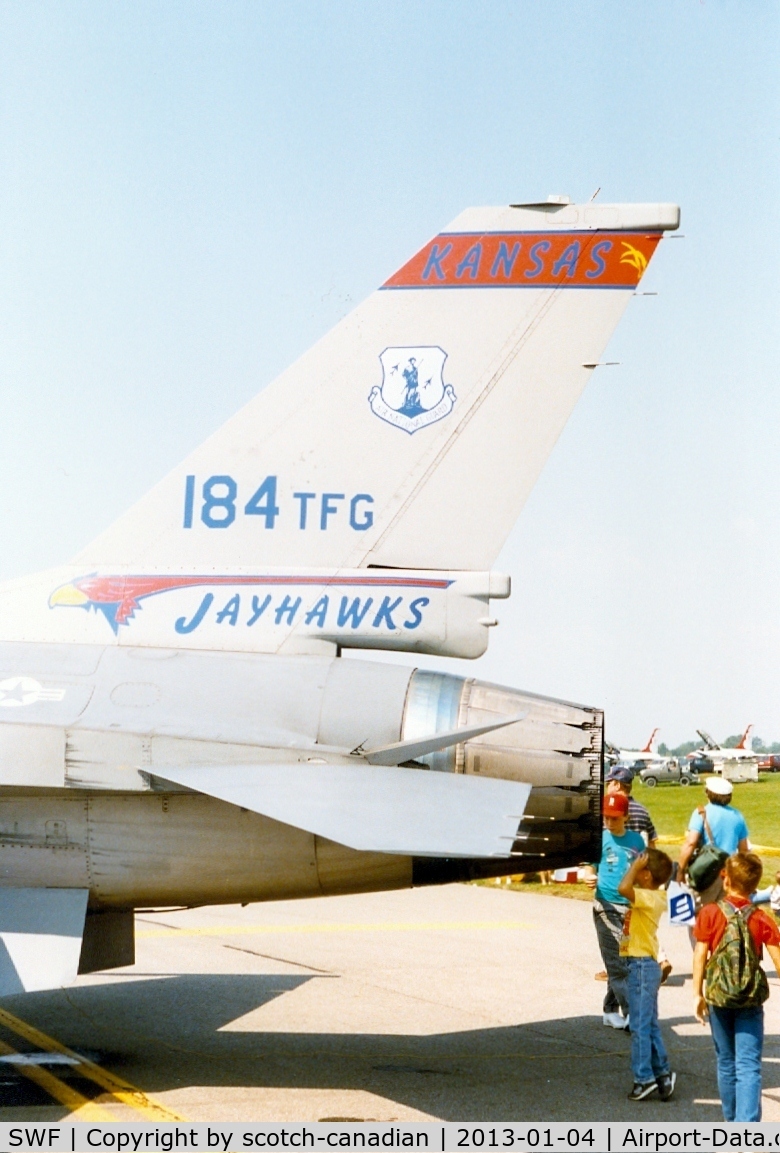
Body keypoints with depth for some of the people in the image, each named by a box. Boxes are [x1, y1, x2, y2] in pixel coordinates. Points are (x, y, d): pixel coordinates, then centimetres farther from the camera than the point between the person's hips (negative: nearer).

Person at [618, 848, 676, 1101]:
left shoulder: (649, 898, -20)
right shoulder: (652, 895, 8)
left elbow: (623, 888, -38)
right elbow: (628, 889, 28)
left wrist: (635, 865, -23)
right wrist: (638, 865, 15)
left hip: (642, 965, -10)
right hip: (643, 965, 10)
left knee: (640, 1025, -4)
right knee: (649, 1024, 15)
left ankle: (644, 1078, 0)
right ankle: (662, 1074, 20)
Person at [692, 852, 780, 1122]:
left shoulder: (710, 913, -7)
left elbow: (700, 955, -7)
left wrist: (697, 994, 1)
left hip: (718, 998, 1)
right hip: (752, 1000, -1)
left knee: (726, 1062, 17)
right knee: (748, 1066, -3)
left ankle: (733, 1122, 29)